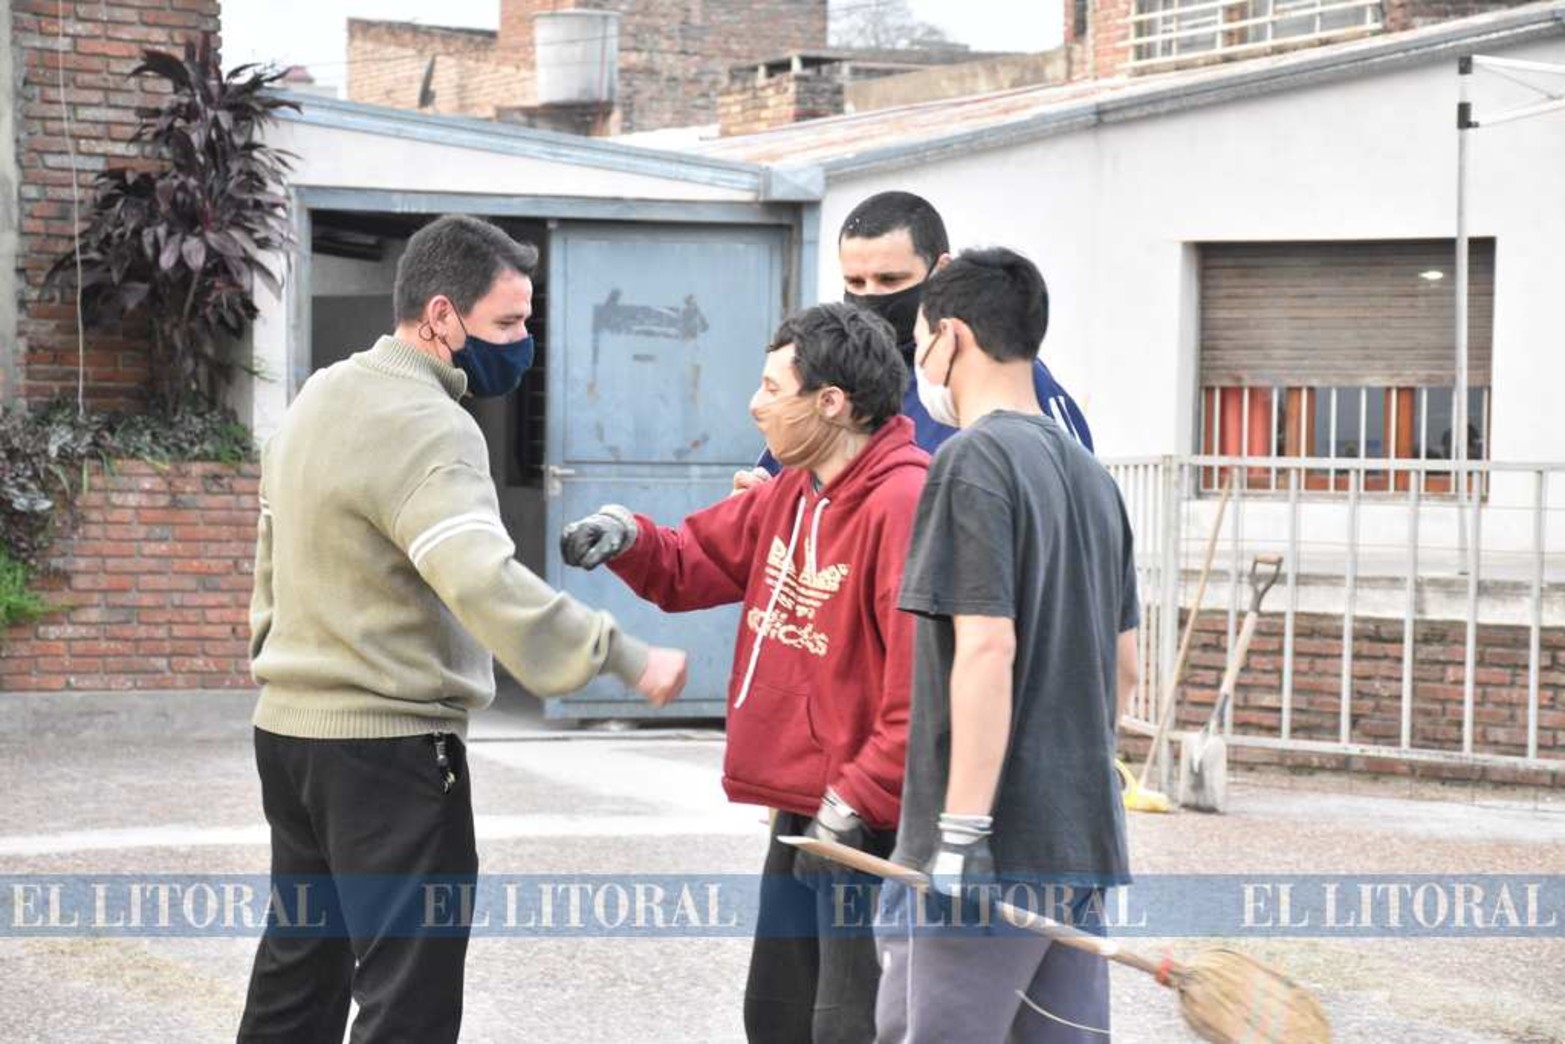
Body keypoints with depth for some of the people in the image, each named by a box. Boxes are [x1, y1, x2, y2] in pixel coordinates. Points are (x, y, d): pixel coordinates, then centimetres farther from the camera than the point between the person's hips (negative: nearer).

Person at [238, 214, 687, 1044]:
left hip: (292, 726, 10)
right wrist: (621, 657, -34)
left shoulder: (320, 399, 12)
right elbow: (485, 582, -33)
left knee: (298, 976, 16)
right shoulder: (425, 426, -19)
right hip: (388, 745, -10)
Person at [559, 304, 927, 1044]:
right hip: (803, 814, 10)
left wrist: (858, 802, -23)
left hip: (868, 825, -10)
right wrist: (629, 539, -1)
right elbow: (693, 564, 21)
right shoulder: (791, 495, 10)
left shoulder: (906, 506, -21)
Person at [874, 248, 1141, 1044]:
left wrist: (964, 834, -20)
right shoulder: (1090, 474, 15)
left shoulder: (972, 462, -10)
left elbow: (987, 650, -19)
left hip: (999, 852, -8)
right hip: (1083, 842, 8)